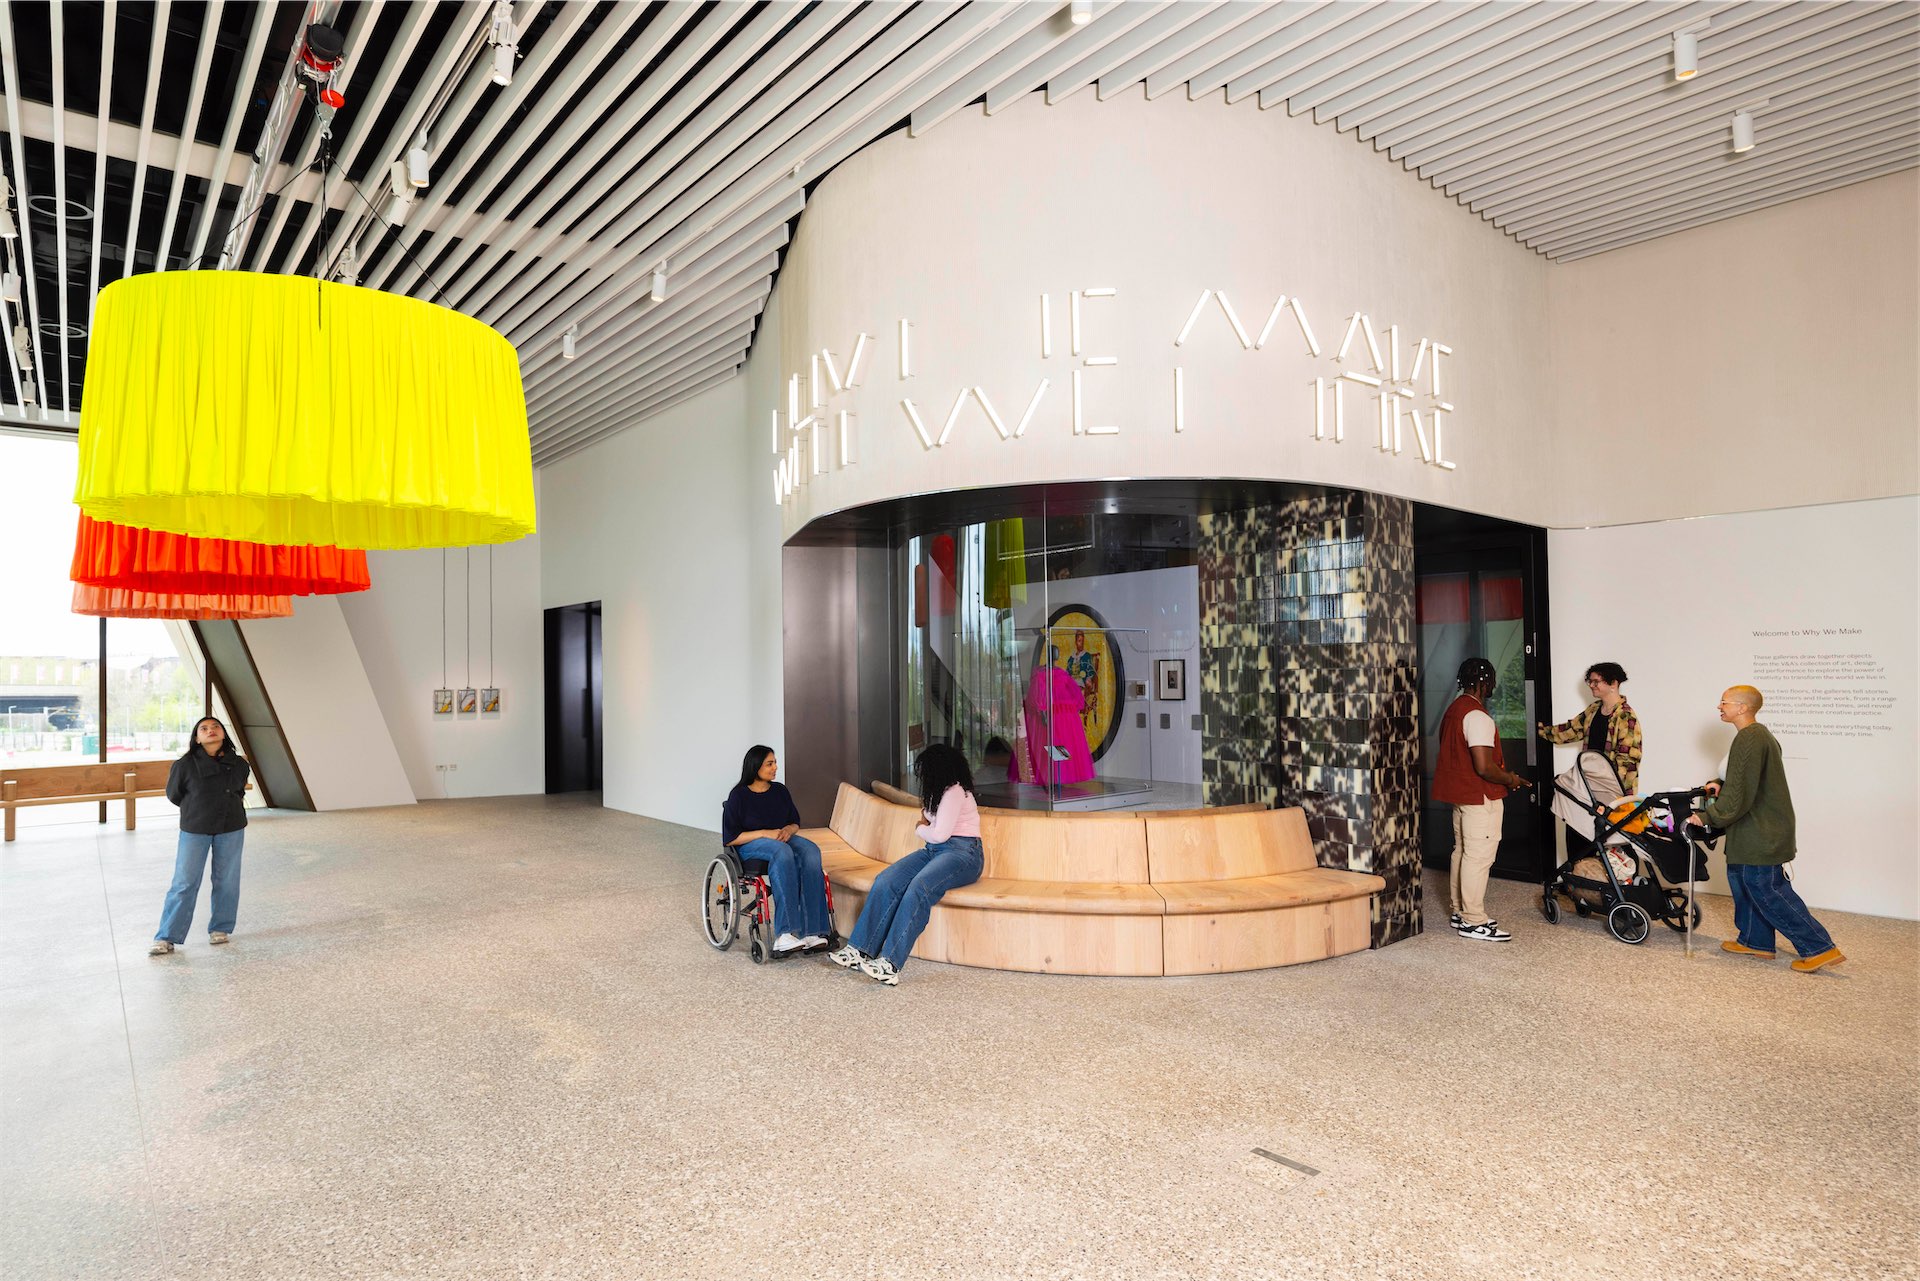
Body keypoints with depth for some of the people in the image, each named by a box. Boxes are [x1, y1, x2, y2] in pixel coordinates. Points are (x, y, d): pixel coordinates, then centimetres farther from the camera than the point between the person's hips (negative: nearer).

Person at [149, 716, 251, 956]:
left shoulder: (239, 764, -1)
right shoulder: (184, 765, -9)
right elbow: (173, 794, 7)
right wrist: (198, 810, 12)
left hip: (231, 829, 2)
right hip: (195, 830, -2)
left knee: (226, 881, 8)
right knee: (184, 883, -1)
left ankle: (220, 929, 22)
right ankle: (167, 938, 8)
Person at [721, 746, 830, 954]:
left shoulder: (780, 790, 10)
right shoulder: (739, 795, -4)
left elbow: (796, 823, 18)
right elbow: (730, 838, -7)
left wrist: (789, 830, -6)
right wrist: (765, 833, -17)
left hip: (782, 838, 5)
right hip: (749, 845, -5)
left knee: (811, 851, -30)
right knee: (782, 852, -39)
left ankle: (812, 930, -37)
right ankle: (786, 931, -45)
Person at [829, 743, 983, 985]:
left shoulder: (955, 791, -8)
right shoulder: (943, 791, 22)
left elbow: (940, 834, -14)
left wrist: (920, 830, 4)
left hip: (962, 852, -9)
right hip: (934, 850, 9)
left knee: (918, 887, -37)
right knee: (886, 881, -17)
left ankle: (890, 963, -42)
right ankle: (860, 950, -23)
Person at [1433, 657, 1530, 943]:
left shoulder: (1453, 710, 11)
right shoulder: (1478, 717, -20)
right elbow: (1484, 767, -26)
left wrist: (1503, 775, 21)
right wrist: (1510, 779, -7)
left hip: (1459, 794, 10)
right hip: (1480, 797, -10)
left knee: (1462, 852, 15)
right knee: (1478, 857, -5)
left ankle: (1461, 912, 23)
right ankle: (1473, 922, 0)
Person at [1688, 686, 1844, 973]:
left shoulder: (1749, 739, -20)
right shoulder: (1760, 734, 13)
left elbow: (1739, 795, -23)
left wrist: (1707, 817, -16)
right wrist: (1719, 783, 10)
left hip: (1761, 832, -10)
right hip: (1763, 828, 10)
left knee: (1768, 890, -4)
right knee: (1741, 878, 15)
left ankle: (1820, 948, 3)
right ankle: (1755, 942, 23)